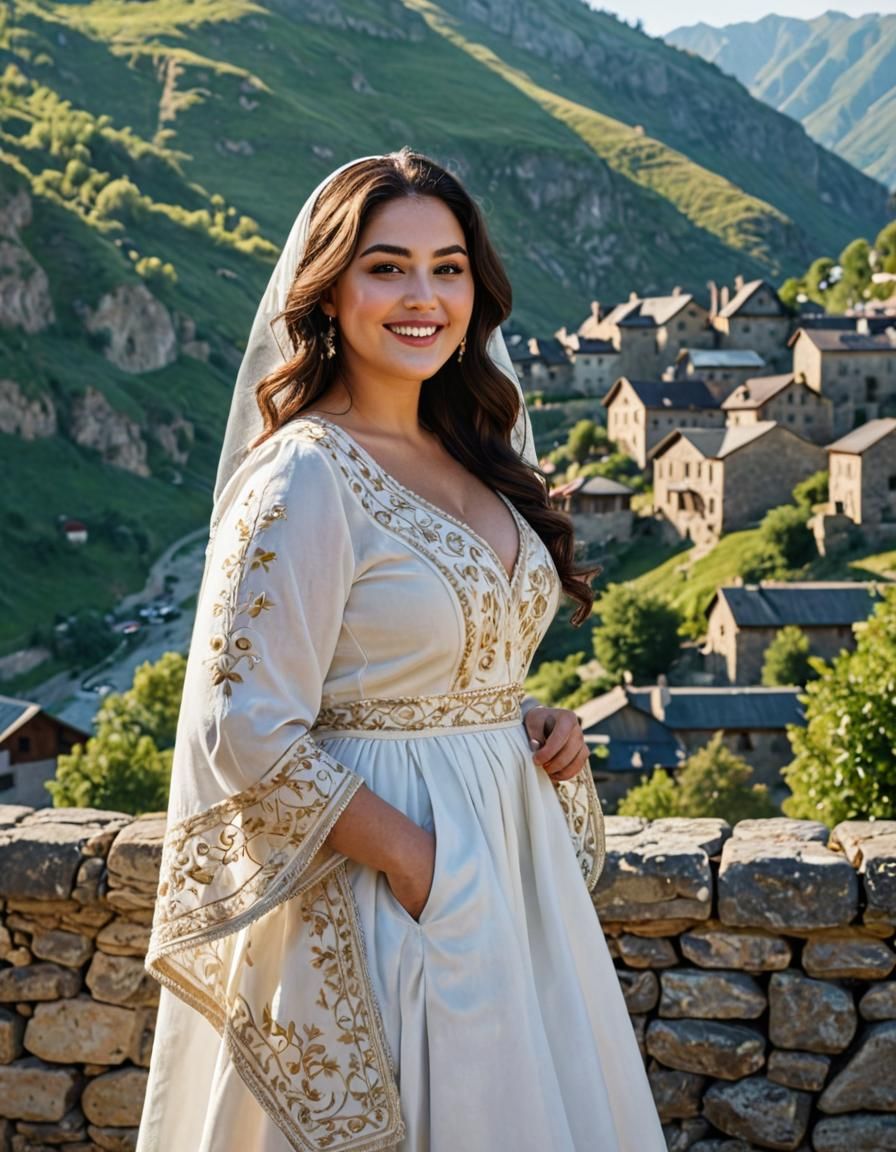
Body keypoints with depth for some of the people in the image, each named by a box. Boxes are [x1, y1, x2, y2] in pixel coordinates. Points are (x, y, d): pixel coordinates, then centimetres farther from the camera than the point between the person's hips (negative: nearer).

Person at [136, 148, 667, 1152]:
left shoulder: (467, 459, 8)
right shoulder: (304, 477, -17)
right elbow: (249, 732, -21)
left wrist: (537, 731, 2)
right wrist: (416, 862, -17)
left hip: (513, 865, 8)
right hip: (389, 898, -8)